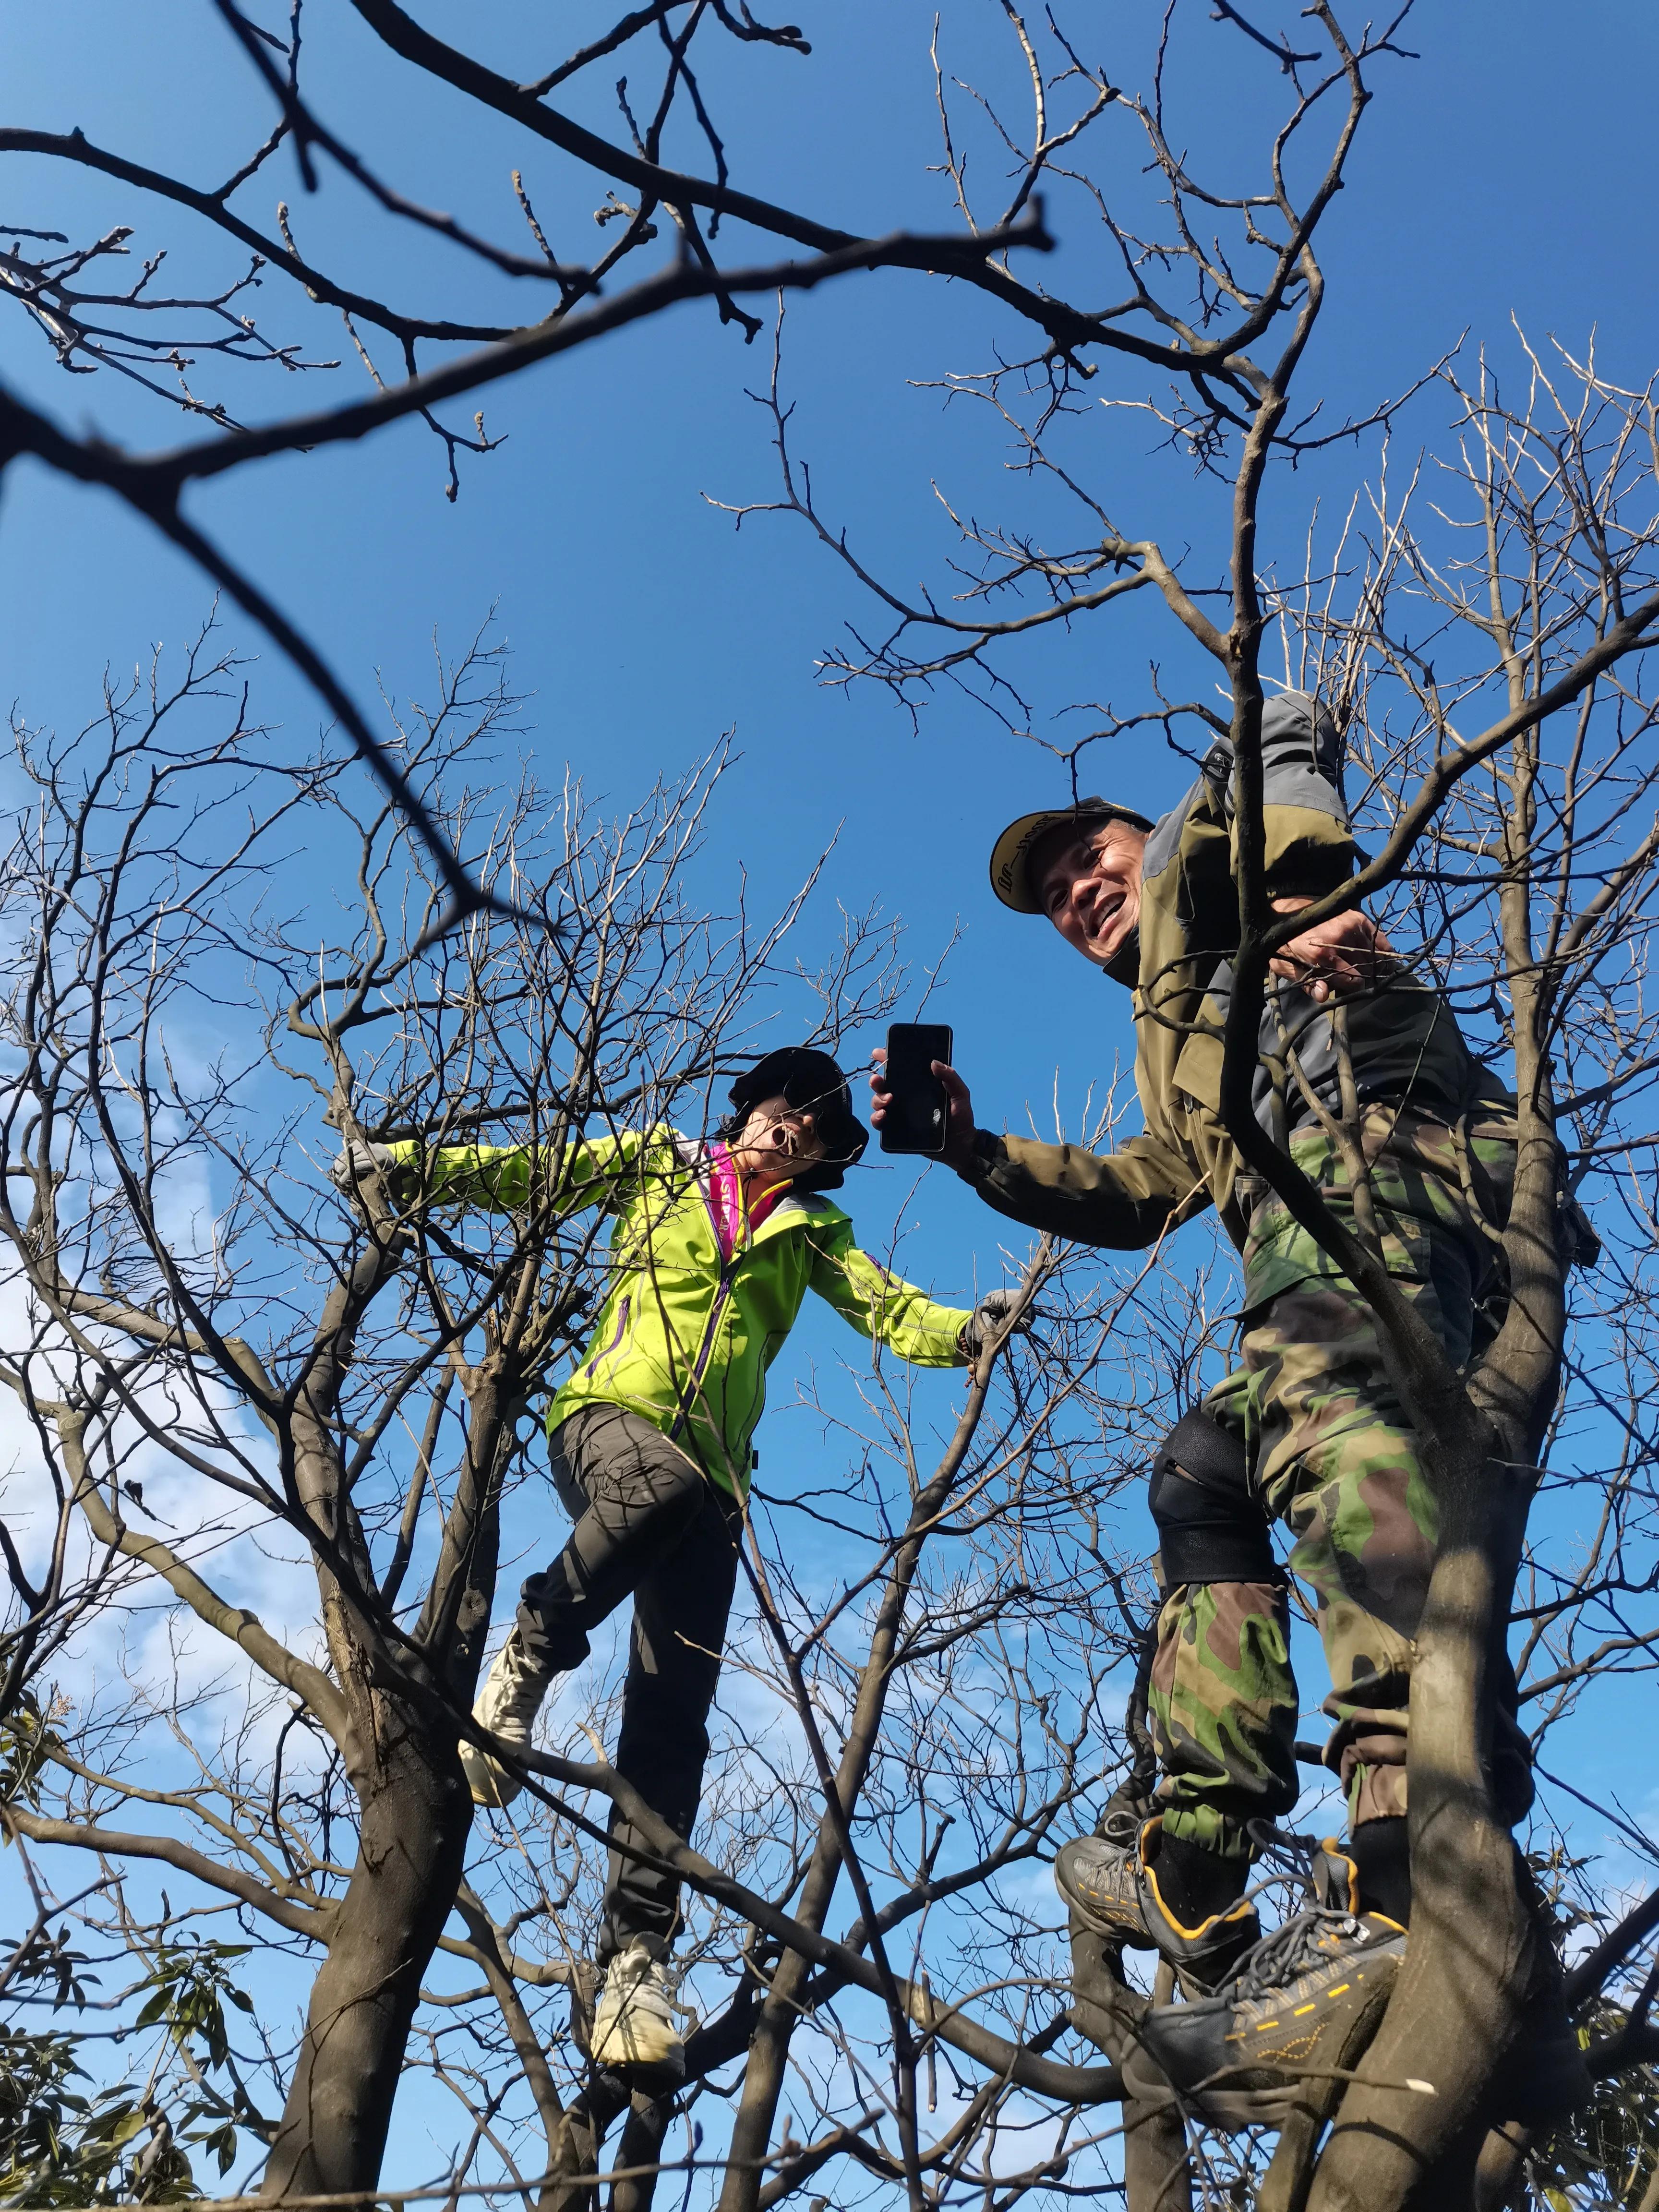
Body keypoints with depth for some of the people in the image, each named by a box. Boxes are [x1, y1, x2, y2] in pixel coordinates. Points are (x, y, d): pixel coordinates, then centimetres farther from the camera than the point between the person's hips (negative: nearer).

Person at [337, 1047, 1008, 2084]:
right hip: (609, 1414, -2)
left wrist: (963, 1330, -16)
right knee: (666, 1484, -41)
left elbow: (885, 1303, 4)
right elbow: (524, 1175, 15)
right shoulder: (659, 1163, 16)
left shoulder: (810, 1229, 20)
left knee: (673, 1719, -9)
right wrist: (408, 1161, 4)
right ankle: (528, 1659, -22)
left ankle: (637, 1959, -5)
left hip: (709, 1478, 2)